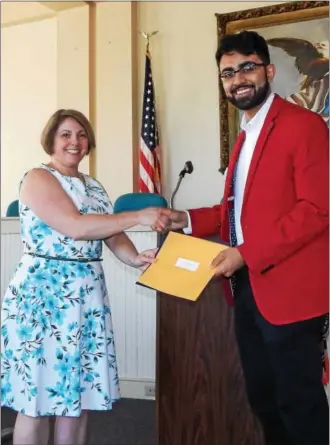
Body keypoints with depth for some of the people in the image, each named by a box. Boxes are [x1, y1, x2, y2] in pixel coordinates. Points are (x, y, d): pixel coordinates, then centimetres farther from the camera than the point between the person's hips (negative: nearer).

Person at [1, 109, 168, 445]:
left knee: (79, 395, 11)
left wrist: (135, 258, -12)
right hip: (42, 294, -7)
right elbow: (75, 227, -20)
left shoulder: (94, 187, 16)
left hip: (87, 294, 7)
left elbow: (111, 233, 10)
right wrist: (139, 216, -19)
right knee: (37, 398, 0)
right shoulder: (38, 178, -7)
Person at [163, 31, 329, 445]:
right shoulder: (245, 134, 18)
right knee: (261, 396, 19)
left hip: (287, 288, -9)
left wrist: (247, 254, -22)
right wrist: (188, 219, 9)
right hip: (247, 287, 9)